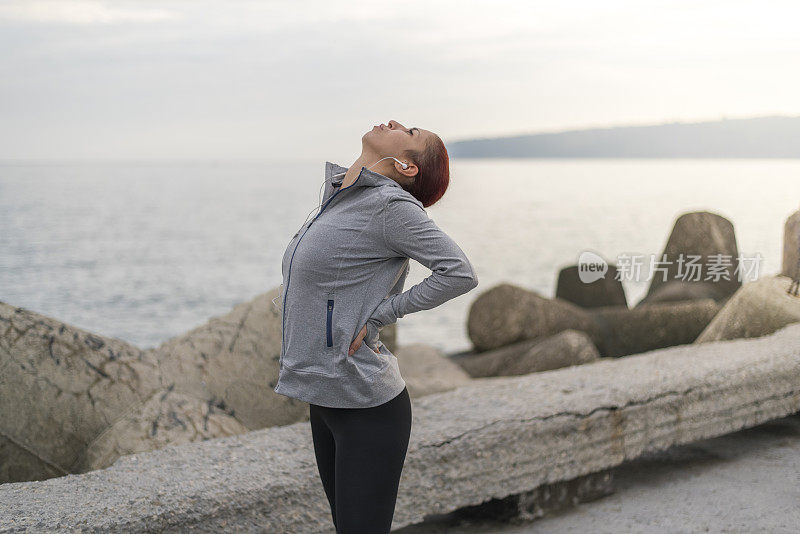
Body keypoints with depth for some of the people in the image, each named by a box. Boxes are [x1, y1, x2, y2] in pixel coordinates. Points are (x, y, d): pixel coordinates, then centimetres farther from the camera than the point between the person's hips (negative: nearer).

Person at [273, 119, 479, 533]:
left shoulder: (390, 205, -14)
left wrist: (375, 317, -17)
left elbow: (460, 274, -21)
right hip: (325, 400, 8)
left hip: (366, 405, -8)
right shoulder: (337, 196, 11)